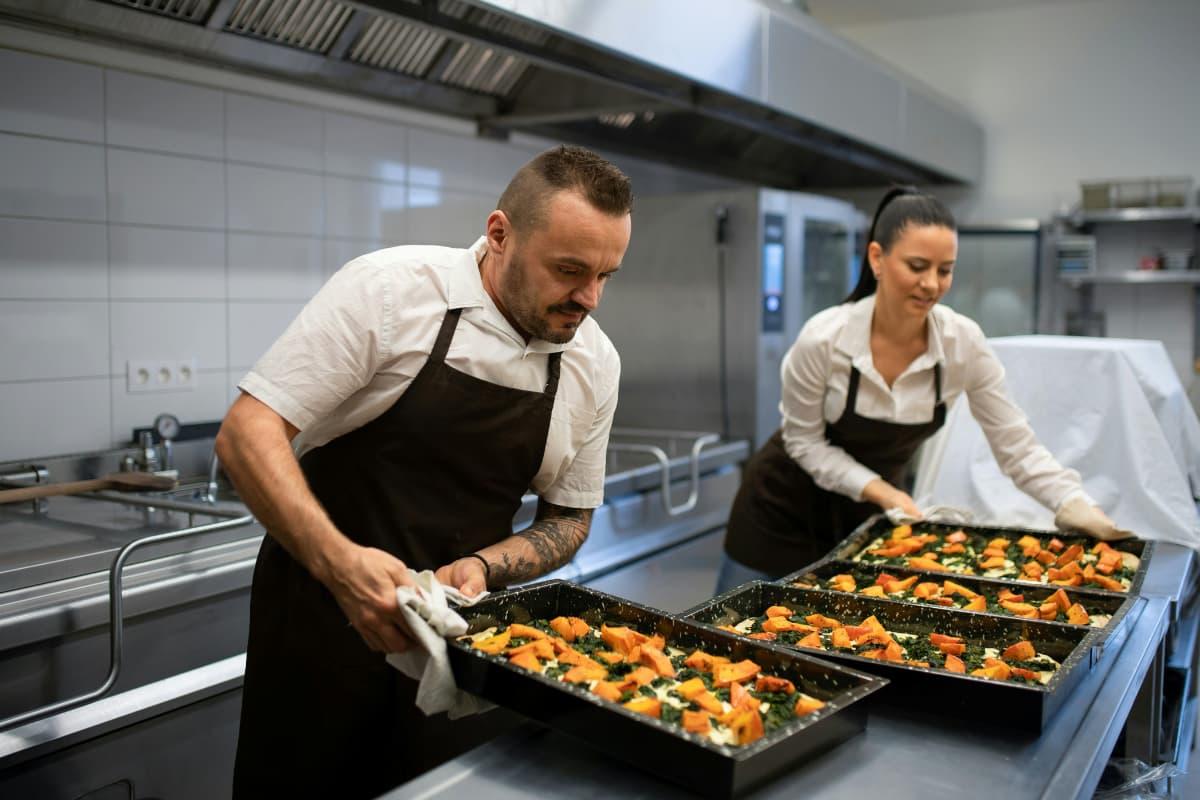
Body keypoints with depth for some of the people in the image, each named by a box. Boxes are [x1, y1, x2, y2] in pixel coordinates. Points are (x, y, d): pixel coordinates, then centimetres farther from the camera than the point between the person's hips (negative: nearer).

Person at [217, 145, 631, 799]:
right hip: (323, 609, -3)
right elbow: (246, 434, -18)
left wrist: (483, 565, -13)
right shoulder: (390, 288, -16)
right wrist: (340, 561, -33)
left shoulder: (594, 363, -2)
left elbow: (568, 517, 8)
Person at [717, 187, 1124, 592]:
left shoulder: (964, 342, -18)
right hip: (787, 509, -2)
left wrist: (1077, 505, -25)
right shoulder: (822, 338, -26)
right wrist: (880, 490, -24)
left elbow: (1016, 445, -11)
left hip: (869, 514, 3)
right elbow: (804, 440, -14)